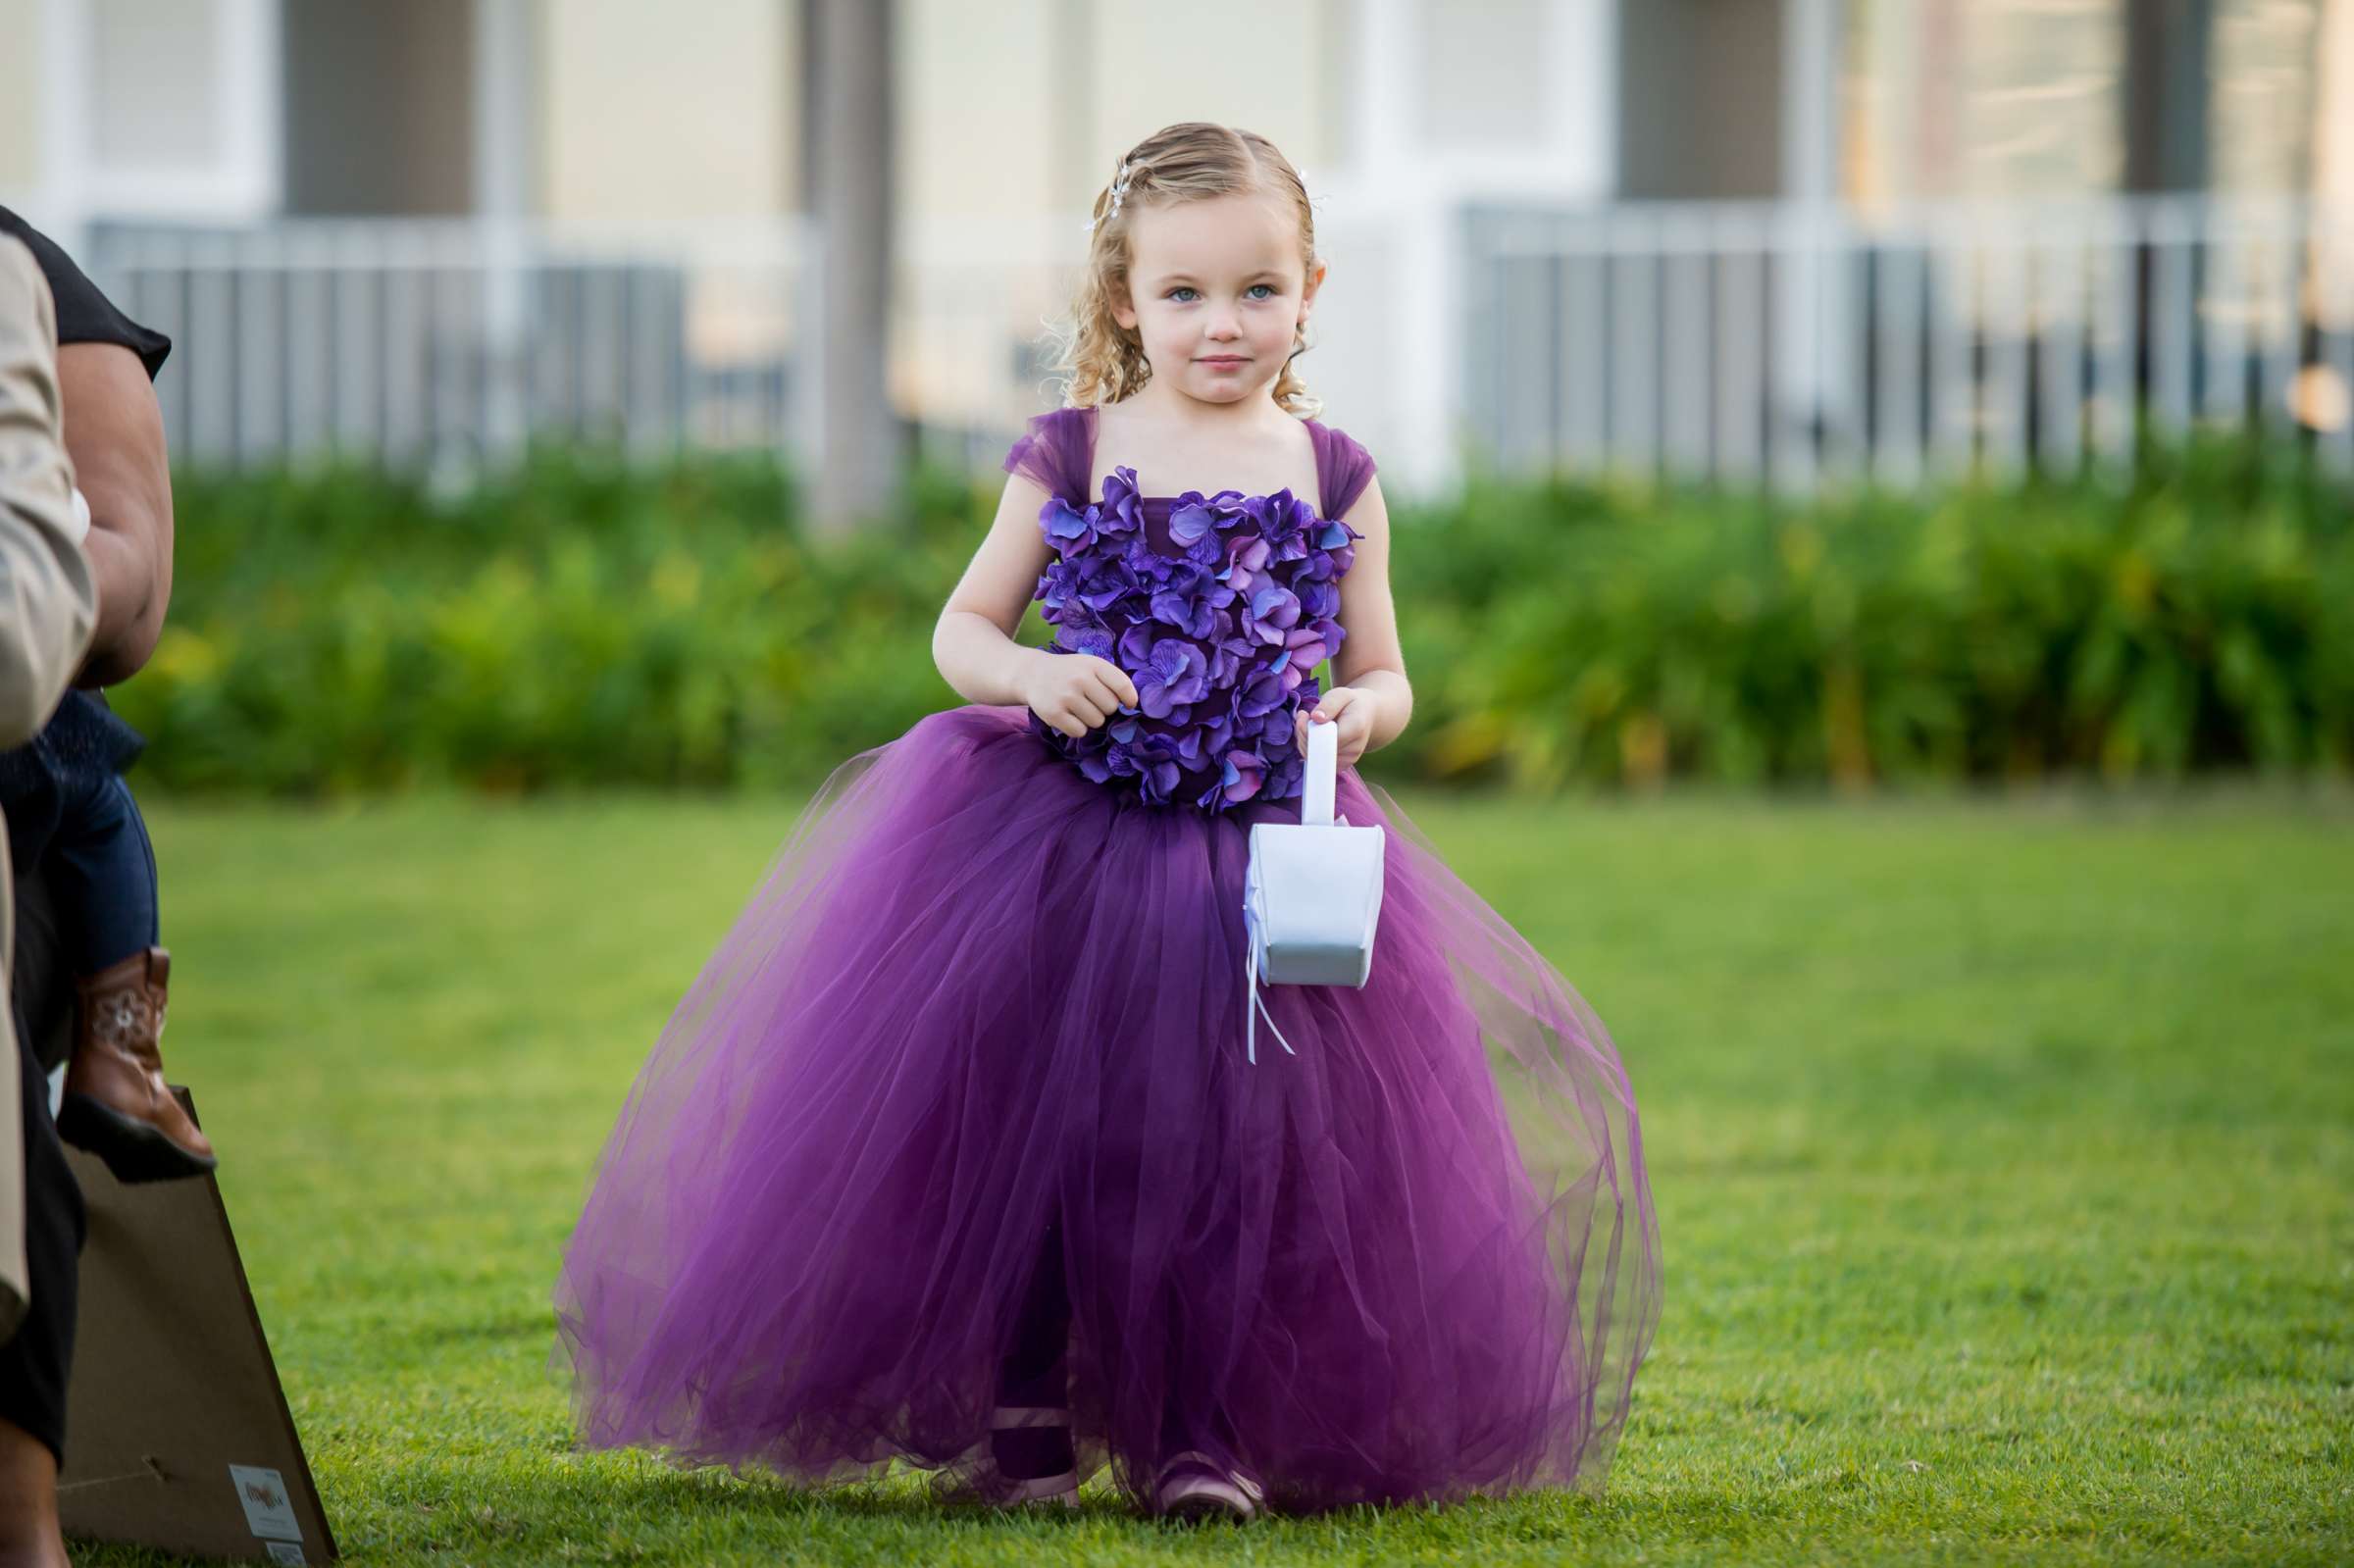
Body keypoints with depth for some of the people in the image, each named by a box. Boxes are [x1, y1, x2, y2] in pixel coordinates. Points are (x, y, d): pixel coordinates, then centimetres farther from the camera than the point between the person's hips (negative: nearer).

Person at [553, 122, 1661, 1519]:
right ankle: (1024, 1412, 10)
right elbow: (962, 630, 7)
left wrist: (1365, 709, -13)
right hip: (1061, 845, -1)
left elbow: (1383, 675, 11)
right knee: (1036, 1124, -3)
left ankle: (1196, 1430, 8)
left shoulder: (1335, 479, 6)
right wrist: (1032, 674, -14)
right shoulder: (1071, 459, 2)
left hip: (1260, 859, 1)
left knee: (1226, 1148, -3)